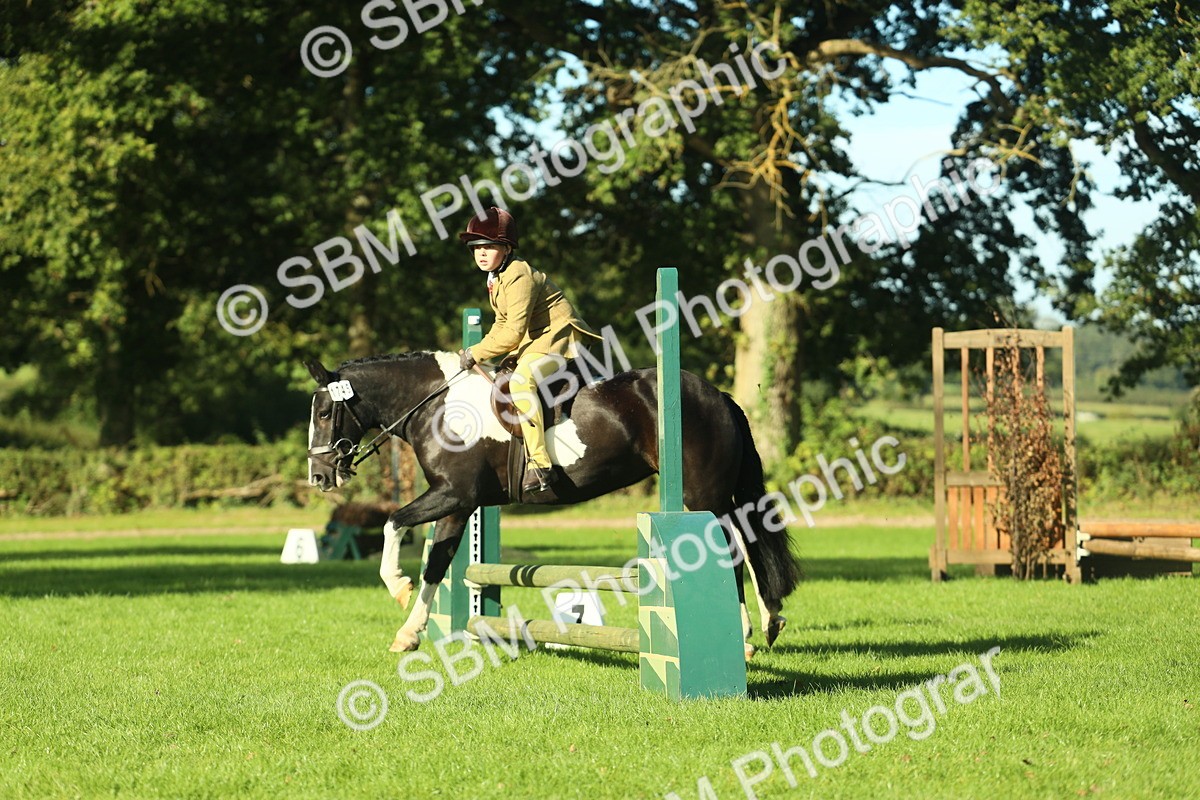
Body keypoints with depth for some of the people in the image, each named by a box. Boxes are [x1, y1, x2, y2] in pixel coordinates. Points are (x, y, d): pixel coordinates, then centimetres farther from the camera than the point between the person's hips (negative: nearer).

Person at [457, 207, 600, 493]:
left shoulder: (519, 276, -21)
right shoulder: (495, 278, 10)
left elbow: (513, 333, -26)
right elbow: (502, 323, 19)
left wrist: (476, 353, -19)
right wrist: (479, 352, 4)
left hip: (559, 333, -11)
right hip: (534, 338, 11)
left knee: (521, 380, -33)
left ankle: (540, 464, -36)